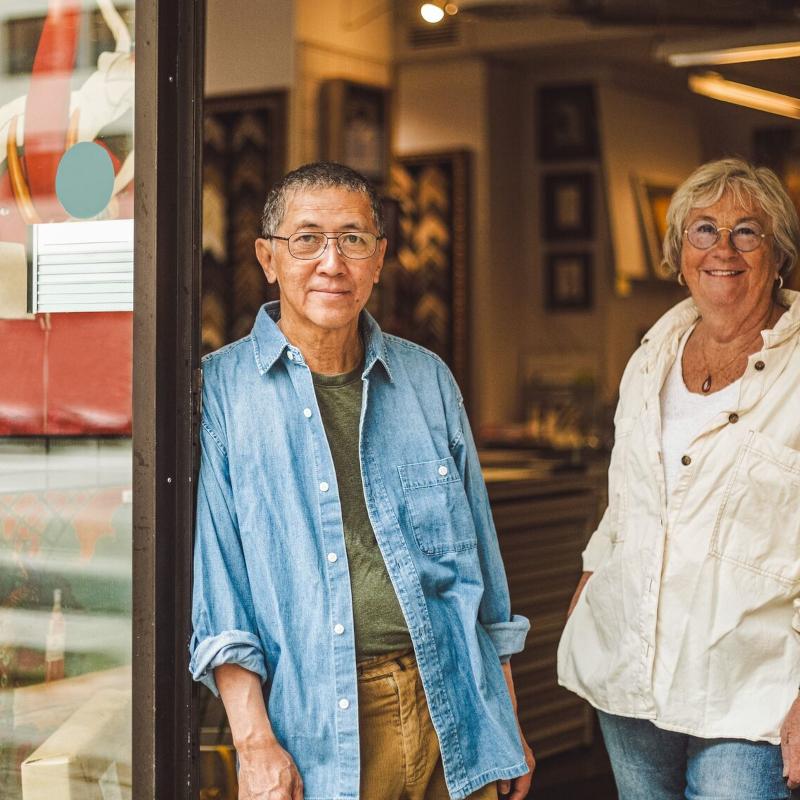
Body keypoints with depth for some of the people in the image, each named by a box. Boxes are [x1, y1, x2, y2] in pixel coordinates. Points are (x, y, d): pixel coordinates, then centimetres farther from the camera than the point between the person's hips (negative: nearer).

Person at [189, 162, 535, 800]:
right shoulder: (222, 389, -3)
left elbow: (480, 556, 13)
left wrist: (509, 722, 12)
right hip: (315, 732, -3)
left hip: (452, 714, 3)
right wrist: (253, 741, -13)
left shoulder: (428, 380, 9)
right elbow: (214, 580, -6)